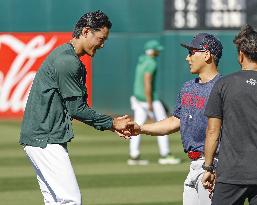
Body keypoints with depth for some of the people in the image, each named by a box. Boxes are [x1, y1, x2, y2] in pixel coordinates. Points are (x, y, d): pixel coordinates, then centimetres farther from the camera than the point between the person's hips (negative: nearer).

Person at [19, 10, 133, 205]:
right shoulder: (68, 61, -16)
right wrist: (111, 123, -5)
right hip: (44, 140, -11)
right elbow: (76, 109, -15)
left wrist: (112, 124, 11)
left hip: (43, 138, 11)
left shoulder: (66, 56, 18)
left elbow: (75, 107, 19)